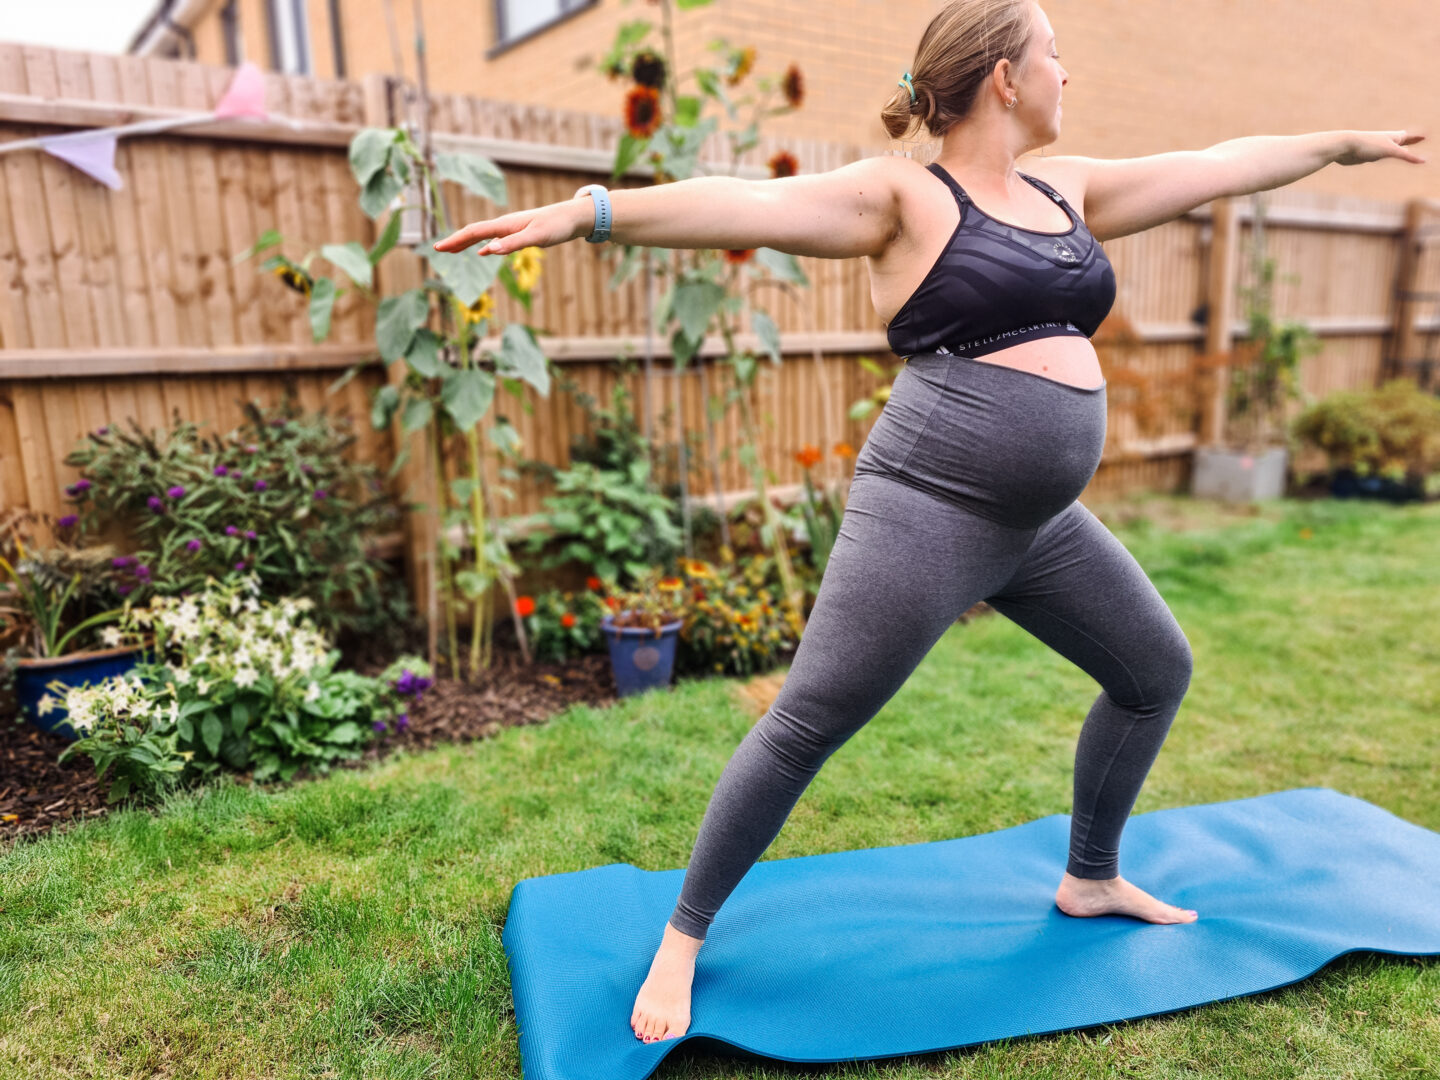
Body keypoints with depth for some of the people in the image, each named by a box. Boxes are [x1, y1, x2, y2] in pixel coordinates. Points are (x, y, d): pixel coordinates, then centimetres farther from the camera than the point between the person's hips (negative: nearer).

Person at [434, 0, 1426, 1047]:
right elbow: (745, 203, -19)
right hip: (931, 510, -8)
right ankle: (683, 938, 14)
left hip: (1043, 523, 9)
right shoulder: (904, 195, -6)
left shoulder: (1066, 190, 15)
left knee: (1159, 670, 20)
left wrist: (1348, 142, 37)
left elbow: (1221, 163, 26)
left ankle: (1091, 879, 40)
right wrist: (587, 211, -31)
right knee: (805, 728, -6)